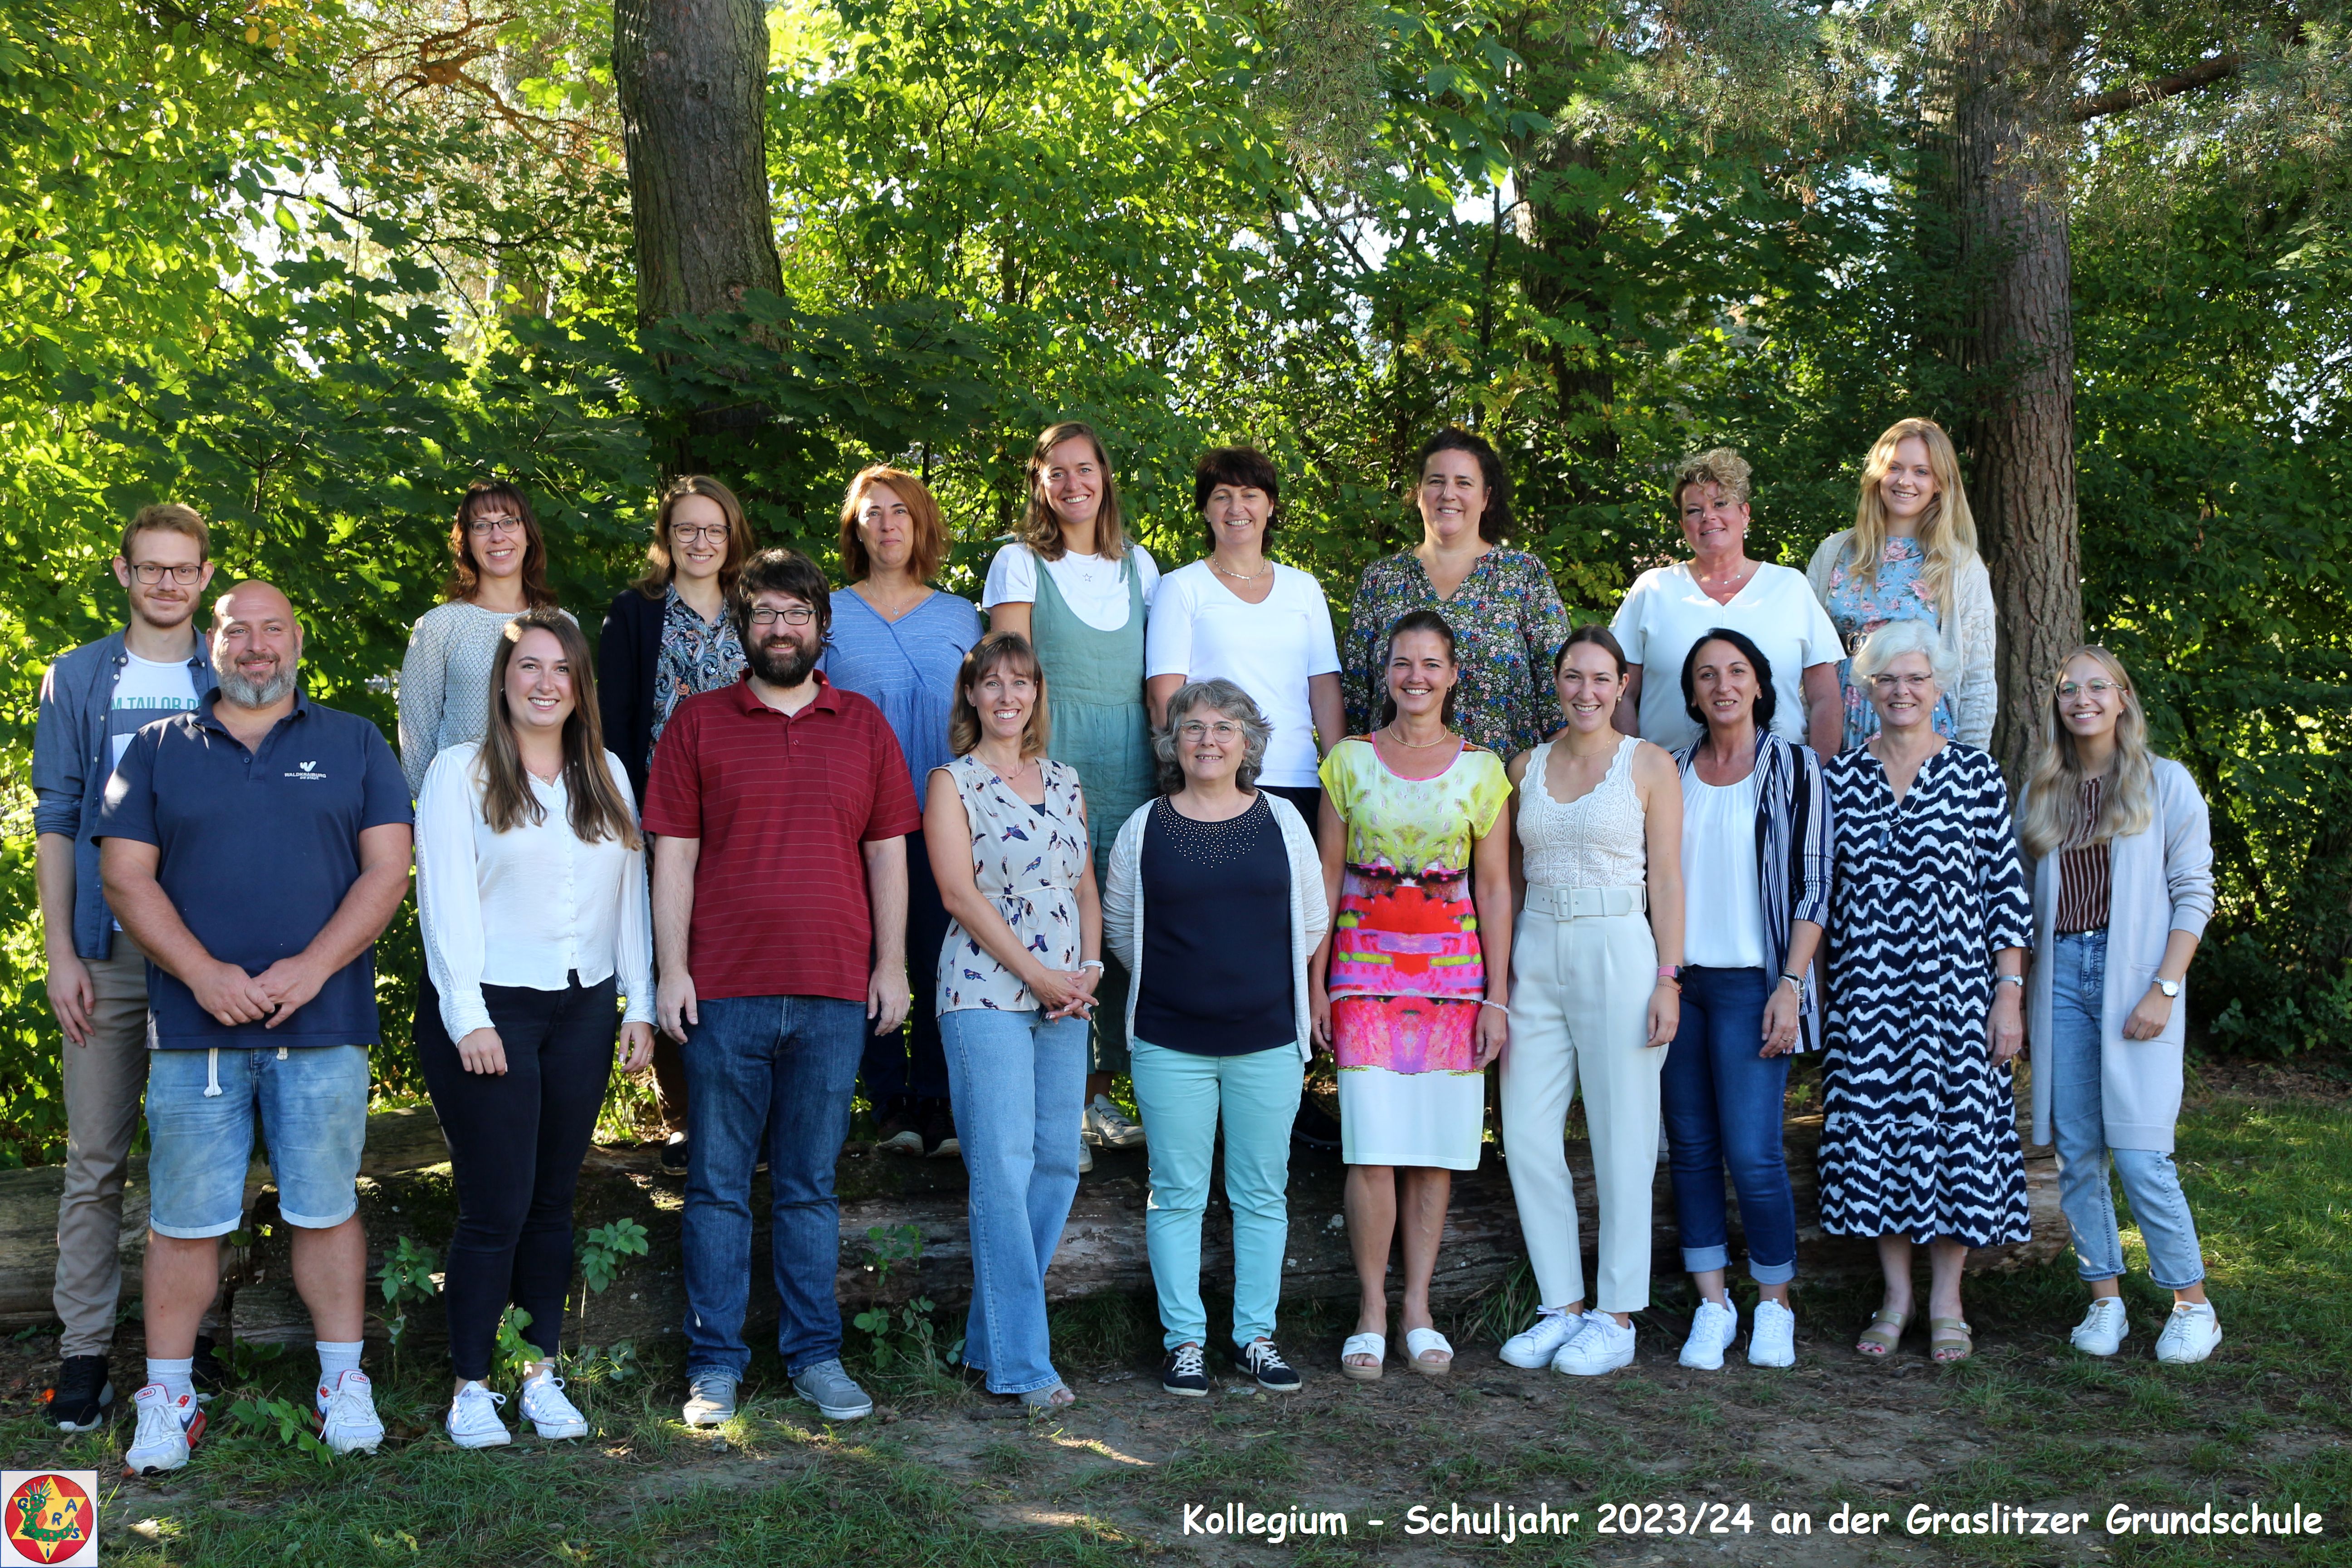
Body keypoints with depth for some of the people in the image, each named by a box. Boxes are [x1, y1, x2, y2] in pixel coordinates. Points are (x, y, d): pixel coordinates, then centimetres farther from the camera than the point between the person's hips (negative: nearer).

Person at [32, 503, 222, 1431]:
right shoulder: (77, 681, 8)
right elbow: (56, 823, 6)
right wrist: (60, 954, -2)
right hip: (109, 954, 0)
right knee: (95, 1159, 1)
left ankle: (190, 1333, 16)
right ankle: (84, 1348, 8)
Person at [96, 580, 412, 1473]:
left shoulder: (354, 746, 9)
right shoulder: (158, 751, 10)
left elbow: (387, 870, 1)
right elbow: (125, 876, 3)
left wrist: (311, 967, -11)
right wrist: (205, 975, -11)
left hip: (323, 1026, 0)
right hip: (194, 1029, 1)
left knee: (327, 1207, 5)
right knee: (183, 1219, 4)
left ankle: (343, 1382, 17)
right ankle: (168, 1397, 16)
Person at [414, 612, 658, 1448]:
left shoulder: (607, 776, 14)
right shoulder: (461, 772, 0)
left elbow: (630, 894, 14)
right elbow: (445, 899, -6)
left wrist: (638, 1004, 7)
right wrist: (468, 1019, -13)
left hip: (584, 1008, 4)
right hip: (489, 1005, -4)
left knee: (553, 1201, 9)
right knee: (496, 1207, -5)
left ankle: (542, 1376, 17)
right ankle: (471, 1387, 6)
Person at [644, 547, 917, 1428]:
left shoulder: (863, 727, 10)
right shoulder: (698, 724, 5)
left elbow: (888, 854, 10)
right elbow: (673, 854, 2)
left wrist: (892, 966, 4)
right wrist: (671, 970, -5)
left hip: (833, 993, 1)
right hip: (724, 992, -1)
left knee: (811, 1185, 9)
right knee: (719, 1184, 5)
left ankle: (815, 1356, 19)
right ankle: (715, 1363, 14)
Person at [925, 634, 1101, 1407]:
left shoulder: (1064, 783, 16)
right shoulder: (953, 782, 0)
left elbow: (1085, 887, 16)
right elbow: (960, 893, -9)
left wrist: (1088, 968, -1)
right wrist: (1039, 974, -12)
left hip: (1065, 1000, 6)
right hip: (986, 995, -6)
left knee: (1058, 1163, 5)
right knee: (1003, 1169, -7)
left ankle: (990, 1336, 19)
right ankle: (1021, 1363, -1)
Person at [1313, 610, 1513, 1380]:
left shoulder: (1481, 769, 6)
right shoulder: (1349, 760, 5)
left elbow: (1494, 887, 6)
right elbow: (1328, 874, 7)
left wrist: (1497, 996, 1)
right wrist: (1317, 981, 2)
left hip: (1453, 969, 1)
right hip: (1366, 965, -1)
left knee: (1438, 1147, 3)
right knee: (1373, 1149, -6)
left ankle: (1418, 1308, 15)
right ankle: (1372, 1311, 6)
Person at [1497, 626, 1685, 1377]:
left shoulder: (1649, 765, 1)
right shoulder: (1527, 767, 12)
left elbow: (1665, 879, -2)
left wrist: (1668, 979, -9)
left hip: (1617, 955, -4)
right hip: (1536, 957, 4)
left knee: (1622, 1138, 1)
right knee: (1526, 1136, 2)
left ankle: (1616, 1317, 11)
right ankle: (1561, 1307, 14)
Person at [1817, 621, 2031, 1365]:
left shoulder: (1976, 774, 0)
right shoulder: (1840, 777, 5)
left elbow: (2008, 892, -1)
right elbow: (1820, 888, 9)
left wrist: (2010, 993, -6)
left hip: (1955, 988, -2)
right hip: (1866, 991, 2)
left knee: (1957, 1131, 1)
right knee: (1873, 1130, 4)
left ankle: (1947, 1301, 16)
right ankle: (1895, 1295, 19)